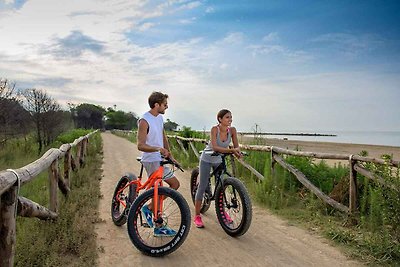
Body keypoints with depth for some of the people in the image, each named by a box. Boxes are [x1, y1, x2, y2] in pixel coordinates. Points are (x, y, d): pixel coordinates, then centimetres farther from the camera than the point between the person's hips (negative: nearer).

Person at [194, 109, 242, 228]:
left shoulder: (232, 130, -12)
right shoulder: (215, 129, -25)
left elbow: (236, 146, -9)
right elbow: (214, 147, -35)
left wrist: (237, 151, -33)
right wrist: (231, 150, -45)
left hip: (219, 160, 4)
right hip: (207, 159, -4)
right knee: (202, 187, -2)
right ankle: (197, 216, 7)